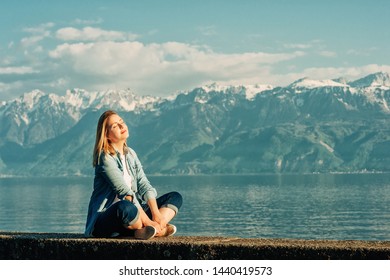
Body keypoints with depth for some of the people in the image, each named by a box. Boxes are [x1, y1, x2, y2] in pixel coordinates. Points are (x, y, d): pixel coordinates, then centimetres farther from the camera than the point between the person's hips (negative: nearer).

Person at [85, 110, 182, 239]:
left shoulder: (130, 154, 13)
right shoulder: (105, 158, -12)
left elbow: (144, 185, 3)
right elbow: (126, 193, -20)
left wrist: (156, 214, -13)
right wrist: (148, 221, -25)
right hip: (104, 222, -9)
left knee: (175, 197, 2)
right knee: (125, 207, -42)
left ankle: (147, 230, -23)